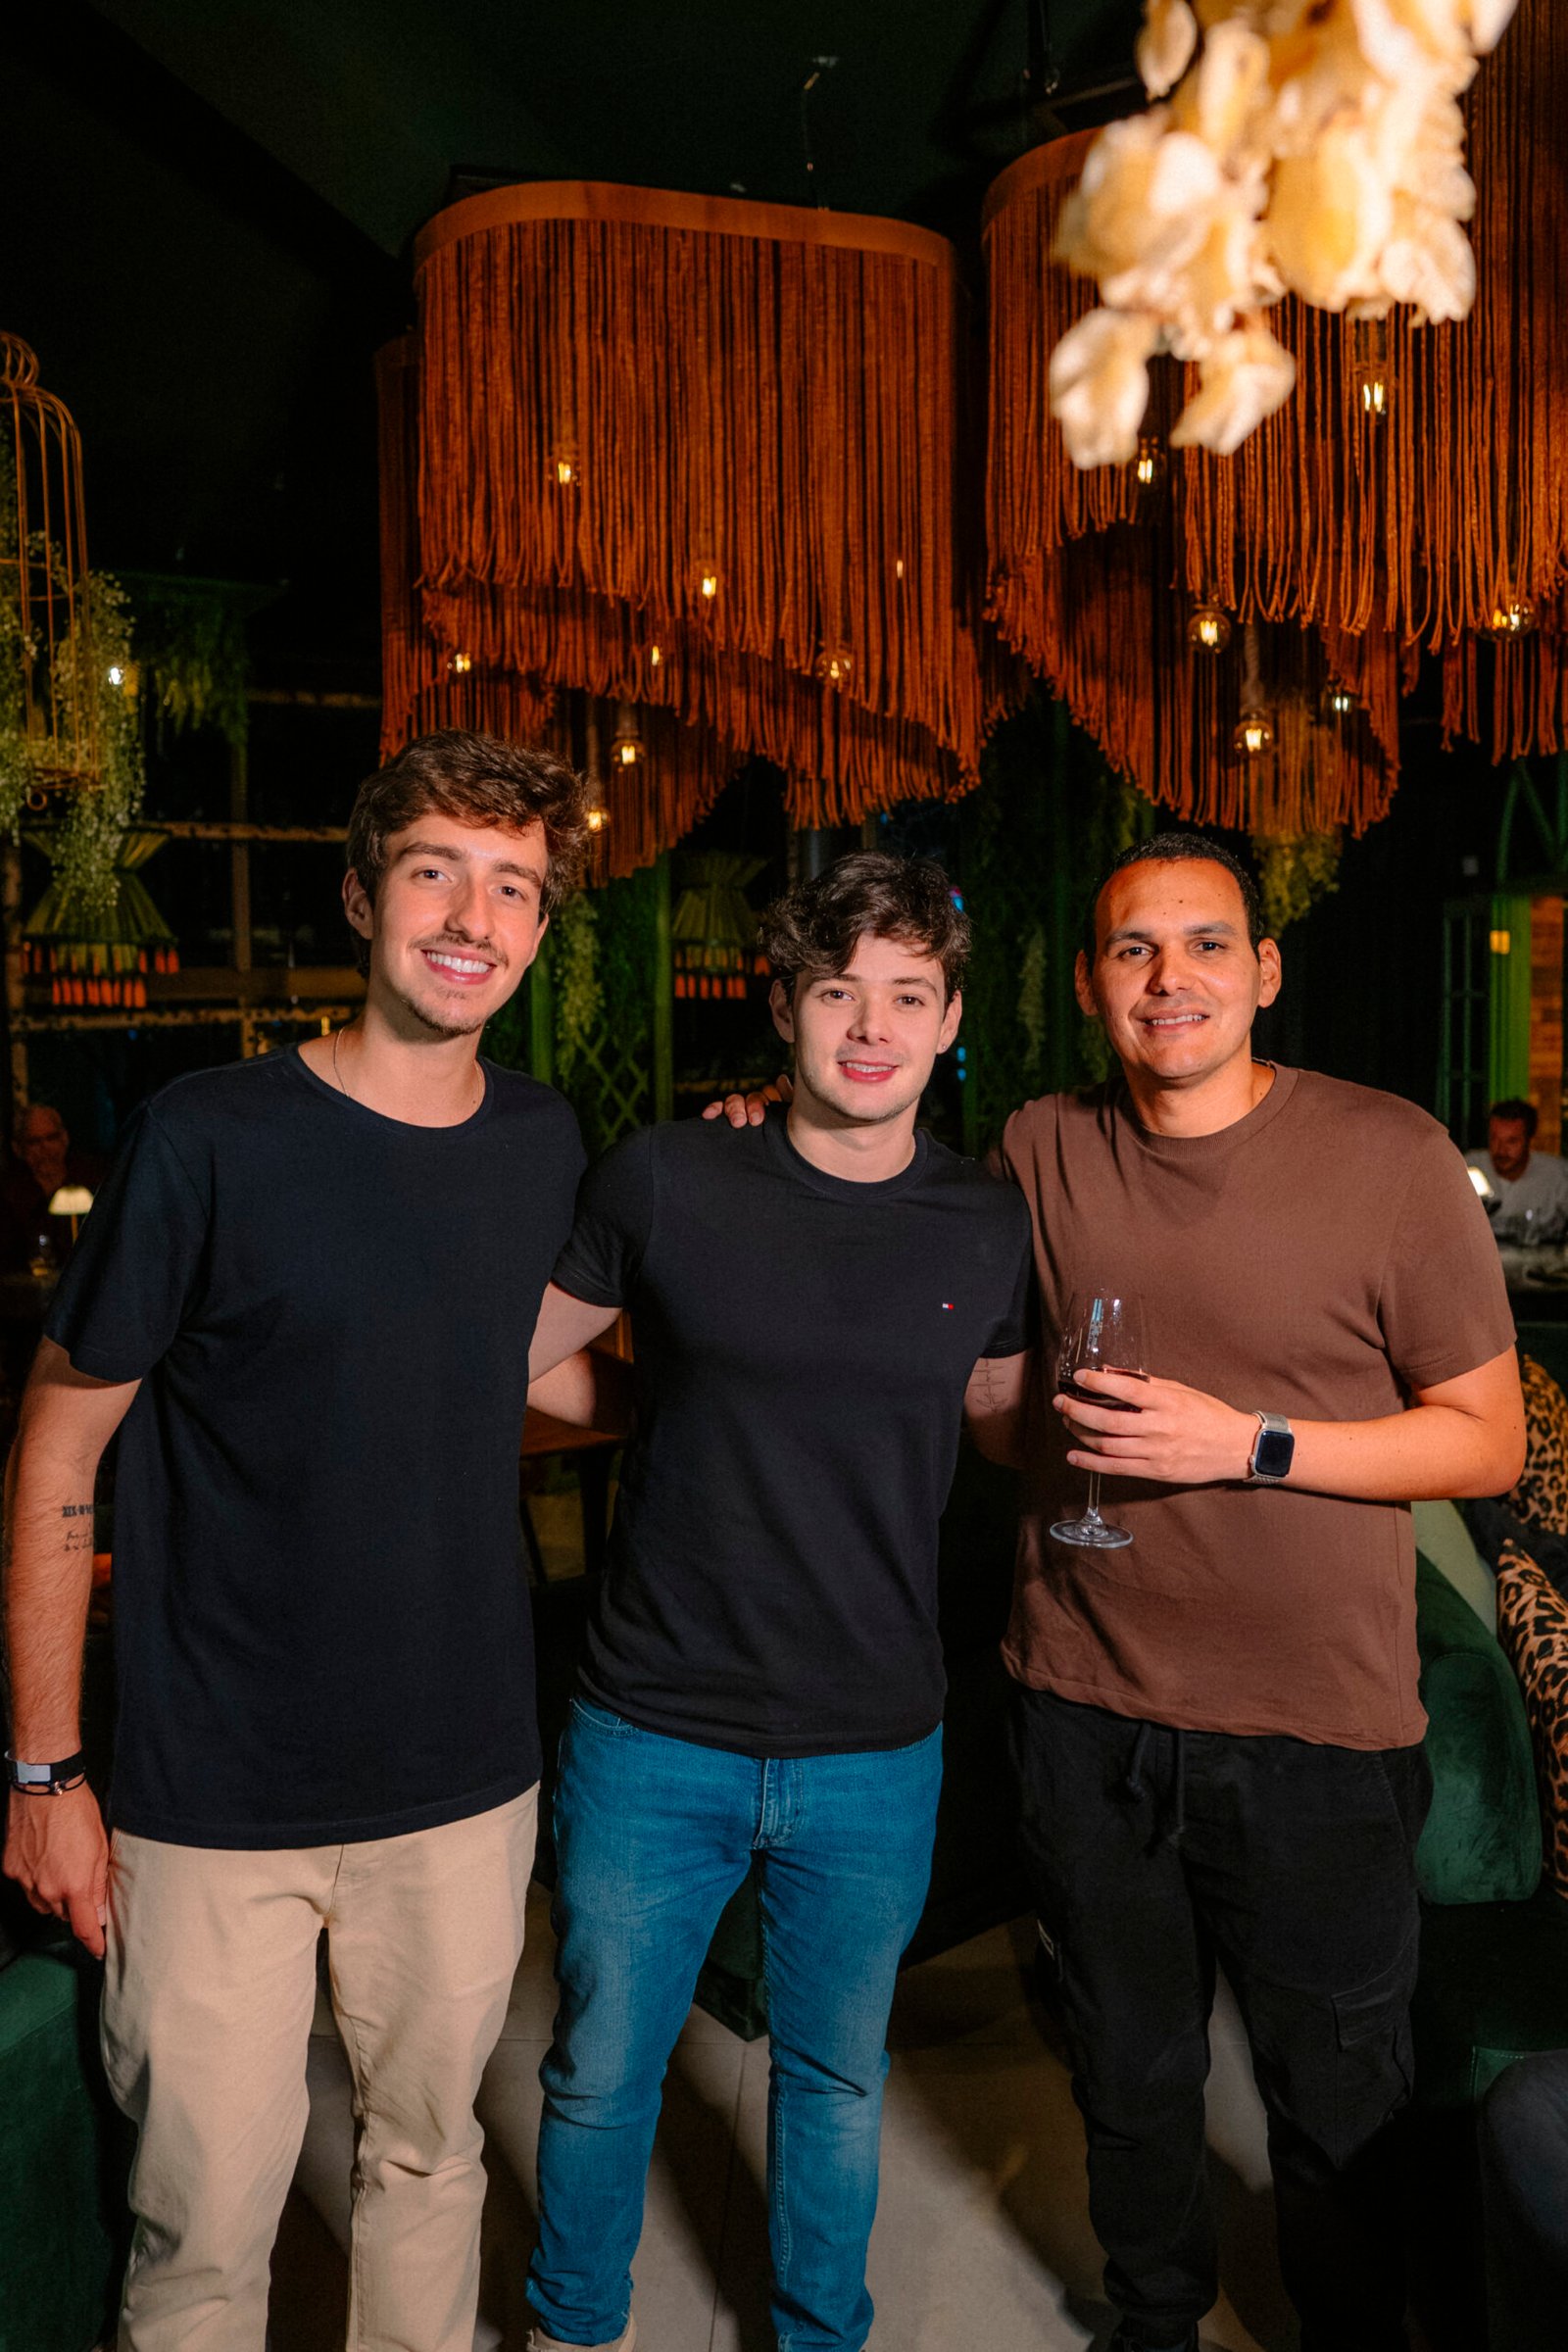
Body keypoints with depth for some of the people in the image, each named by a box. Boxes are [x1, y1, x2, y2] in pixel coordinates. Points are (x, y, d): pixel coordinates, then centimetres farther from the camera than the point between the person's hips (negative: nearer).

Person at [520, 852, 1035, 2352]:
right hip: (653, 1736, -1)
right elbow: (509, 1358, 3)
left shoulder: (986, 1230, -3)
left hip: (874, 1754, 2)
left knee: (837, 2080, 22)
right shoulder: (663, 1182, -10)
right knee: (601, 2074, 18)